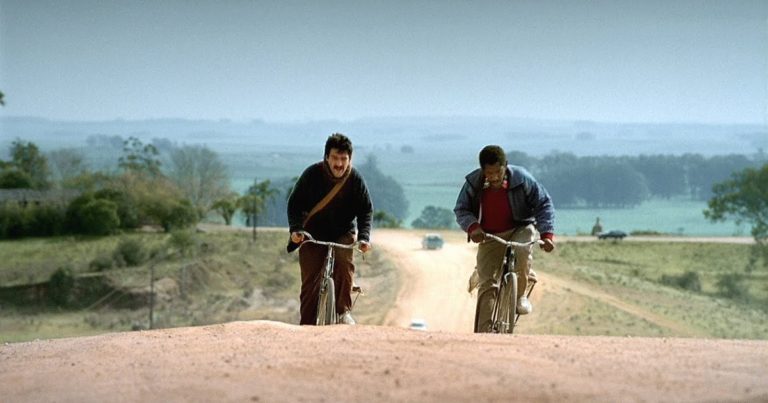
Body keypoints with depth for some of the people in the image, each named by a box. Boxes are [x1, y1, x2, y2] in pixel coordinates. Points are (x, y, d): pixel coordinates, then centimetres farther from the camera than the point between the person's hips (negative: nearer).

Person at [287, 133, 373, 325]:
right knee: (310, 281, -7)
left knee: (344, 262, -28)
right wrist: (295, 229, -20)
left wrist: (363, 237, -17)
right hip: (313, 234, 0)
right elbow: (294, 203, -5)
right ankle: (307, 325, 0)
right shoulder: (312, 174, -13)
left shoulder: (355, 178, -11)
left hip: (343, 233, 0)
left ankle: (344, 311, -13)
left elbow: (366, 209, -3)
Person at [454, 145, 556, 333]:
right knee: (486, 285, -11)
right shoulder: (473, 183, -12)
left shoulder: (521, 179, -17)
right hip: (489, 237, 1)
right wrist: (472, 227, -24)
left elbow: (544, 204, -10)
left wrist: (547, 233, -23)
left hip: (519, 229, -1)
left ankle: (519, 296, -13)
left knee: (522, 251, -36)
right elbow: (461, 210, -3)